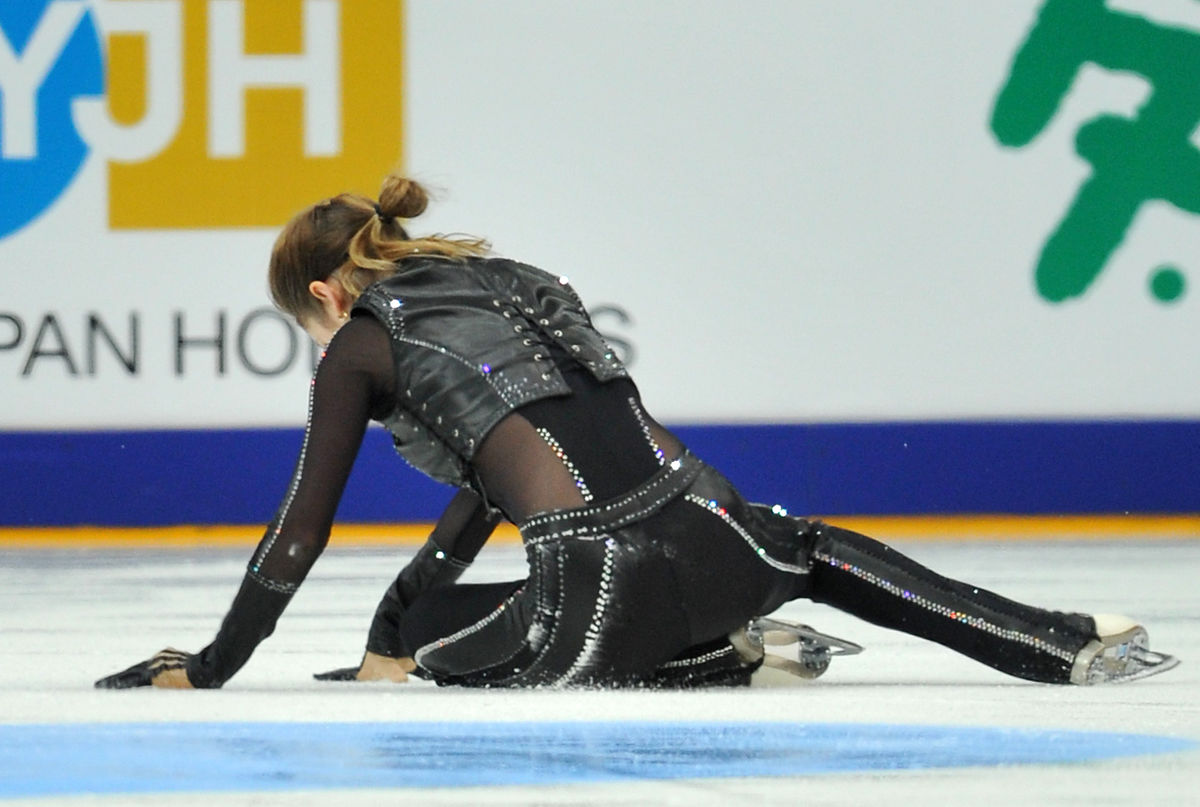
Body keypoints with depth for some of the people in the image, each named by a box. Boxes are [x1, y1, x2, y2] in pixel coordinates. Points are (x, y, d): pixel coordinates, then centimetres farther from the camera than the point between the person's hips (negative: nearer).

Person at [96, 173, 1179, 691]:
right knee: (816, 548, 37)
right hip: (711, 538, 7)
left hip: (601, 586, -7)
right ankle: (1076, 646, 21)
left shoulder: (363, 345, 10)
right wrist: (394, 624, 40)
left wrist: (207, 673, 18)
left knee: (437, 642, 19)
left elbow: (300, 537, 9)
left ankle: (713, 665, 2)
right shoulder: (503, 282, 30)